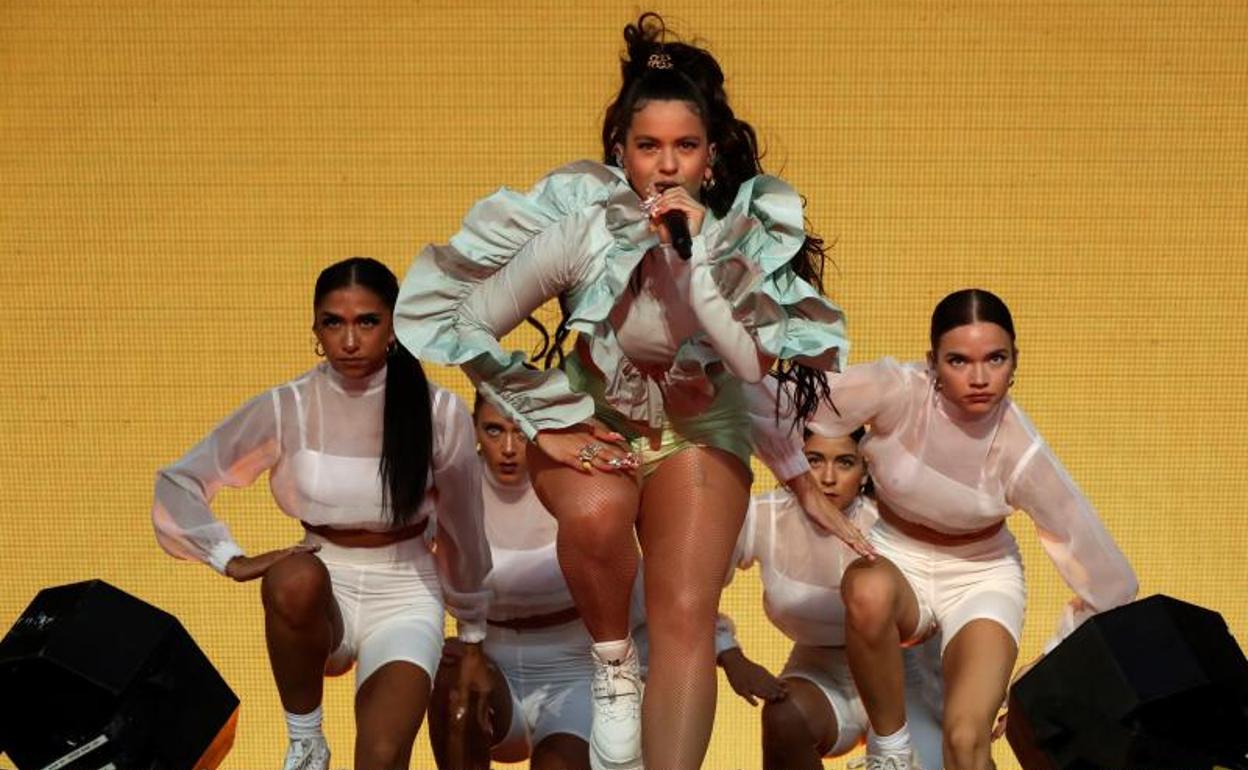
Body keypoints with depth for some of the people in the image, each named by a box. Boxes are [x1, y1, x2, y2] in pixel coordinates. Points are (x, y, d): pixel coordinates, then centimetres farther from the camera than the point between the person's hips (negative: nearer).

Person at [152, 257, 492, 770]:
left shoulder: (439, 413, -9)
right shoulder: (286, 409, -8)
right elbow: (176, 483, -5)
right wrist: (234, 562, -19)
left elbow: (462, 532, 3)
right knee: (294, 577, -36)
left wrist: (473, 641, 13)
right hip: (324, 594, 1)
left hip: (405, 597, -1)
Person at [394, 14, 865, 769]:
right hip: (594, 421, -1)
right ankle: (613, 666, -7)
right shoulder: (581, 222, -21)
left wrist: (700, 253, -35)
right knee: (597, 511, -35)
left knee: (686, 618, -16)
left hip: (702, 431, 1)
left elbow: (765, 359, -30)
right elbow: (466, 322, -14)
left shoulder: (752, 228, -18)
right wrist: (548, 423, -14)